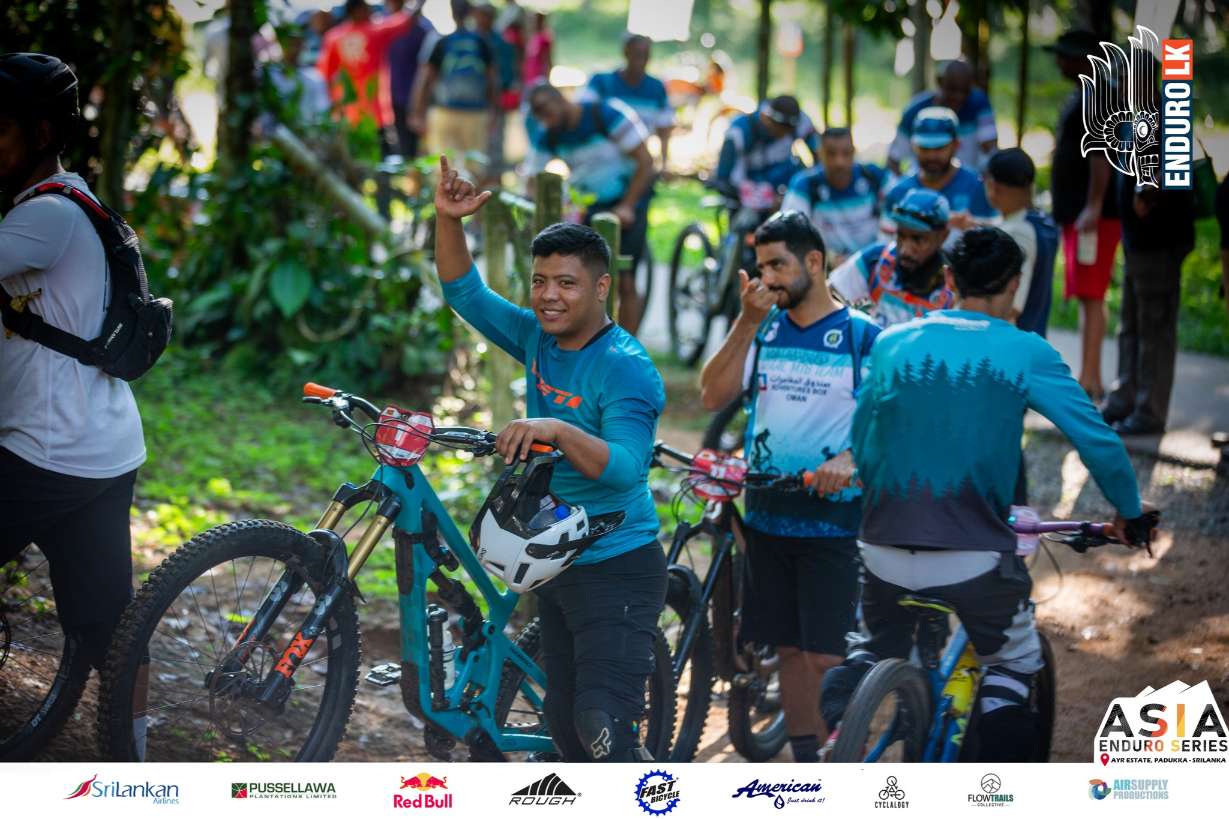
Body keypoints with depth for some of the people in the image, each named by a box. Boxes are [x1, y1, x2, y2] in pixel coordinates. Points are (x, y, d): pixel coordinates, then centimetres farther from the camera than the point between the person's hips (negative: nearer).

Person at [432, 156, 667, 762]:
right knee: (564, 725, 13)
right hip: (557, 565, 8)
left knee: (603, 726, -18)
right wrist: (448, 220, -7)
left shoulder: (626, 369, -18)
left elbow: (626, 468, -29)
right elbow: (465, 293, 8)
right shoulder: (540, 342, 5)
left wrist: (559, 430, -43)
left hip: (616, 568, -8)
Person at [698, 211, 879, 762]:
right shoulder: (764, 329, 9)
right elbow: (714, 397, -2)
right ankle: (805, 766, 19)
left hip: (833, 518, -5)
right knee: (788, 650, 10)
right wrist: (747, 322, -10)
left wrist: (850, 458, -27)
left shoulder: (862, 335, -3)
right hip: (768, 515, 5)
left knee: (824, 657, -9)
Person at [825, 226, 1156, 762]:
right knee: (1013, 666, 18)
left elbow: (858, 443, 15)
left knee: (878, 648, 29)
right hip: (974, 555, -3)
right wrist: (1130, 514, 11)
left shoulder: (891, 343, 6)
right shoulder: (1025, 353, -2)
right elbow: (1099, 442, -5)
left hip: (886, 551, 3)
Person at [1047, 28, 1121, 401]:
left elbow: (1100, 156, -21)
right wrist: (1064, 207, 25)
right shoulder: (1079, 97, 19)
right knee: (1087, 297, 12)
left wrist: (1093, 209, -26)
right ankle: (1090, 379, 17)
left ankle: (1089, 379, -12)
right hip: (1075, 214, 11)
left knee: (1090, 296, -11)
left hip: (1094, 216, -11)